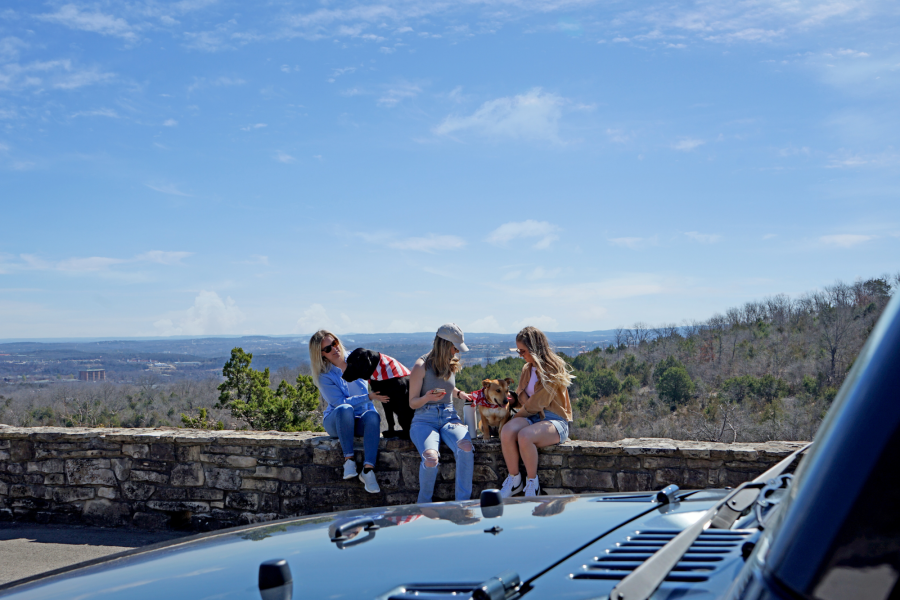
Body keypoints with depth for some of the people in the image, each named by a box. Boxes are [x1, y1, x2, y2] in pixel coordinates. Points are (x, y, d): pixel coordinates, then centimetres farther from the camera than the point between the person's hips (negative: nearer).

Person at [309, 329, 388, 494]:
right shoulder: (324, 376, -7)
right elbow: (341, 402, -16)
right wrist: (369, 397, -23)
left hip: (359, 422, 3)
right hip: (335, 421, -3)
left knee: (373, 415, -34)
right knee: (345, 409, -38)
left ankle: (368, 469, -40)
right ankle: (348, 459, -34)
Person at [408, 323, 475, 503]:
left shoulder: (452, 364, 13)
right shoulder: (422, 366, -4)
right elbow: (412, 403, -1)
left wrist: (460, 394, 13)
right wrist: (427, 398, -22)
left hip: (449, 416, 4)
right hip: (425, 419, -4)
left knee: (466, 448, -32)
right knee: (431, 458, -35)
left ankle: (463, 502, -21)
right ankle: (423, 504, -9)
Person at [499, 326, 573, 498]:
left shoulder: (554, 369, -8)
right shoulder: (527, 369, 17)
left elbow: (539, 402, -12)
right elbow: (521, 394, 22)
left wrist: (521, 414, -2)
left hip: (554, 420, -6)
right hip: (532, 417, 6)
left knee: (524, 436, -37)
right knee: (506, 432, -28)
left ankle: (532, 482, -17)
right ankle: (514, 479, -14)